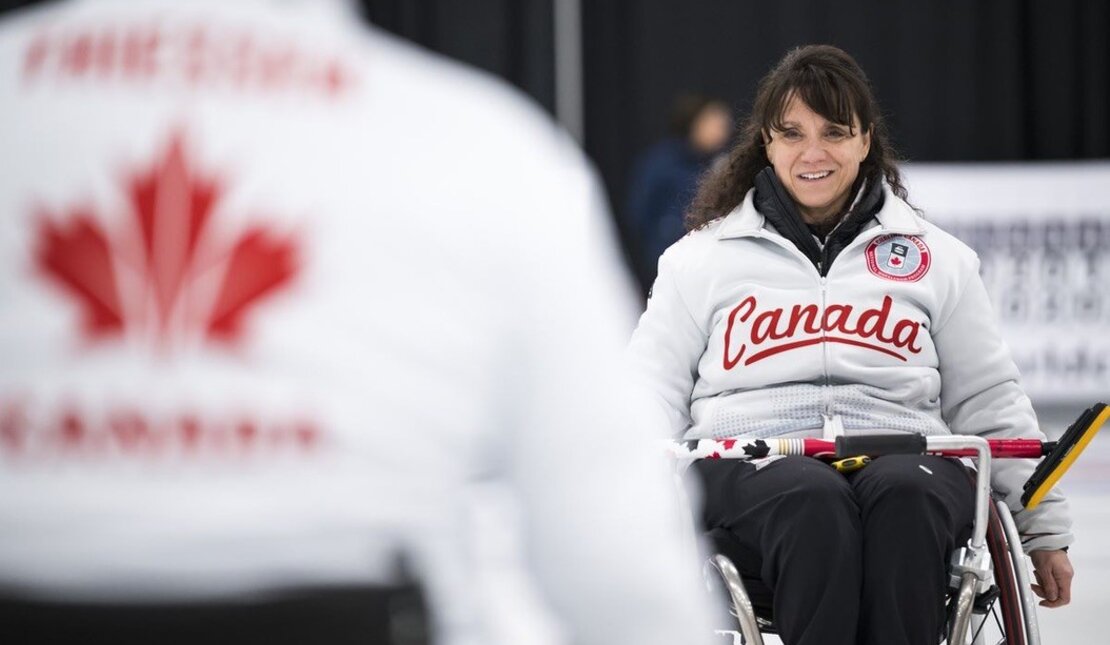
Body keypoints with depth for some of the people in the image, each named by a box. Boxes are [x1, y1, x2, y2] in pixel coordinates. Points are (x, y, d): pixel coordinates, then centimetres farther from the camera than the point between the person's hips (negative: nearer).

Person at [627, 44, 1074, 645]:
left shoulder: (936, 258, 20)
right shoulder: (701, 259, 17)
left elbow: (989, 402, 24)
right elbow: (648, 406, 14)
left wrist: (1043, 527, 19)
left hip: (903, 457, 1)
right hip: (748, 463, -1)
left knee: (903, 493, -37)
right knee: (815, 502, -37)